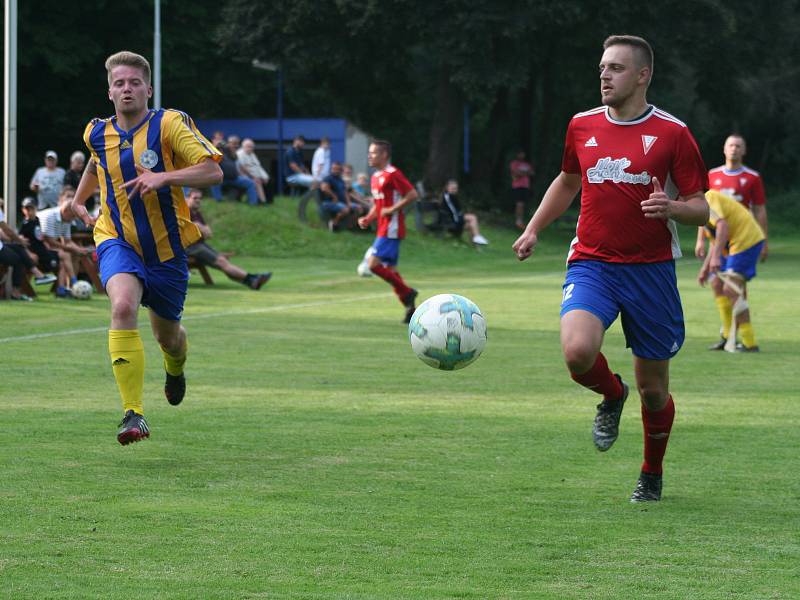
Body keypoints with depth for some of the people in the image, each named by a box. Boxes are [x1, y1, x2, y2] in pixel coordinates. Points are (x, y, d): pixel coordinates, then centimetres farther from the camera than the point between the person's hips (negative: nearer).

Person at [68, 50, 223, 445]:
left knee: (167, 335, 15)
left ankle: (175, 369, 57)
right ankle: (133, 413, -33)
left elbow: (213, 171, -20)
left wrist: (163, 177, -32)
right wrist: (79, 199, 33)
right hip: (117, 241, 1)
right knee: (123, 306, -30)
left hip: (166, 248, -1)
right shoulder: (98, 134, 2)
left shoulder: (169, 124, -12)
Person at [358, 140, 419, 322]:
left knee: (373, 263, -18)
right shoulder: (375, 177, 16)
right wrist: (368, 219, 10)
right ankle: (410, 307, 12)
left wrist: (392, 209, -18)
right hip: (383, 229, 10)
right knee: (390, 269, 8)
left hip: (391, 229, -10)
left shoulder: (393, 174, -12)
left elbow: (412, 195, -17)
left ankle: (406, 292, -7)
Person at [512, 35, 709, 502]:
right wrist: (534, 230, 16)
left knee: (653, 388, 6)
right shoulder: (583, 126, 7)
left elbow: (701, 210, -3)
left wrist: (671, 207, -24)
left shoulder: (672, 133, -4)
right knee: (578, 351, -27)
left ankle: (652, 476, 33)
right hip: (591, 264, 2)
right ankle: (612, 395, 9)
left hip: (652, 268, -2)